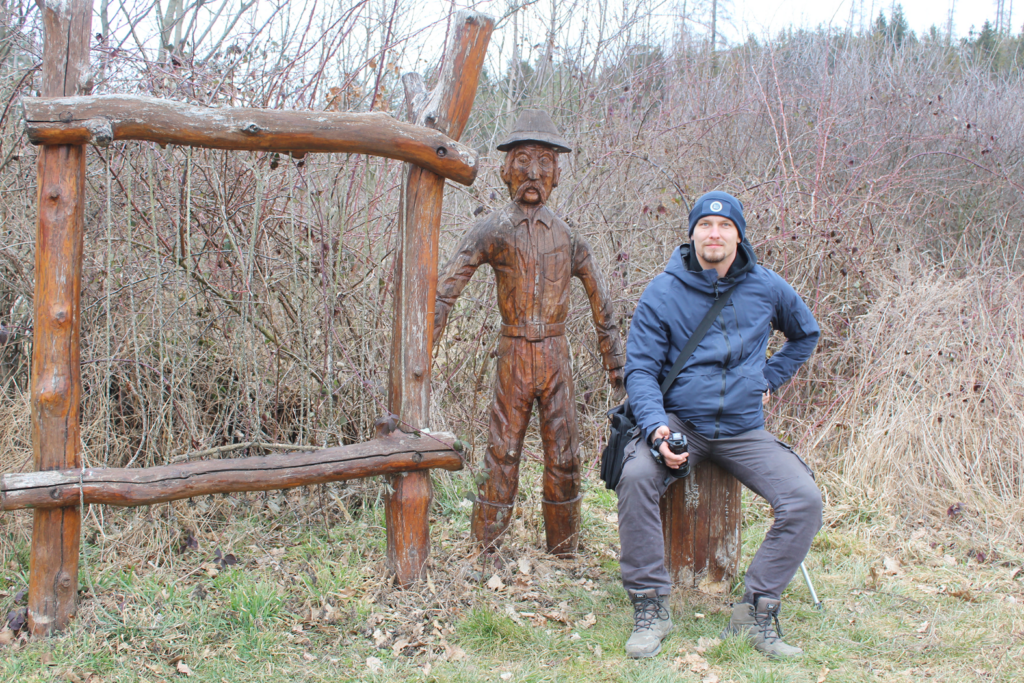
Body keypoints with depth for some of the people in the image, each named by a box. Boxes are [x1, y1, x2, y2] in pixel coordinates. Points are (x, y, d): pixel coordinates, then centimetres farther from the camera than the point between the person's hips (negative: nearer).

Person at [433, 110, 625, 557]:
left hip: (556, 356, 2)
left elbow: (601, 303, 12)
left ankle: (564, 551, 18)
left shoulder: (567, 235, 6)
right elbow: (445, 289, -4)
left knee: (563, 457, 5)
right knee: (502, 453, 0)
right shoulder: (493, 230, -1)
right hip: (513, 355, -2)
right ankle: (485, 550, 9)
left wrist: (616, 364, 11)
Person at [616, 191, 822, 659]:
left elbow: (806, 334, 24)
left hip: (743, 430, 2)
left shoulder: (766, 288, 4)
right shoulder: (663, 292, -4)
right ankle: (650, 606, -19)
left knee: (805, 500, -19)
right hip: (681, 423, -2)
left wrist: (769, 377, 13)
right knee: (636, 476, -32)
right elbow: (640, 369, -6)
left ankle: (757, 610, -6)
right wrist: (655, 426, -23)